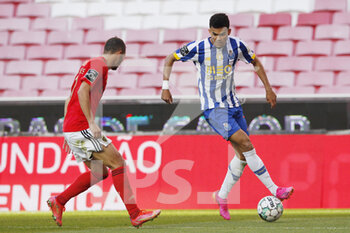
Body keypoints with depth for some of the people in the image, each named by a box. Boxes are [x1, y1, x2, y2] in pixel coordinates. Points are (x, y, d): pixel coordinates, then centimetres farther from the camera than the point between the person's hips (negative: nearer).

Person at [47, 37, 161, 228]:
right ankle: (135, 214, -12)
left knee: (100, 172, 13)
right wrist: (91, 123, -23)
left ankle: (58, 202, 12)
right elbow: (82, 92, -22)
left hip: (71, 130, 10)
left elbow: (69, 100, 24)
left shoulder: (90, 65, 22)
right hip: (81, 128, -10)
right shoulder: (99, 65, -8)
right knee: (117, 163, -9)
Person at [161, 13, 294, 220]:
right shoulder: (198, 49, -12)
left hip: (233, 105, 6)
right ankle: (274, 190, -17)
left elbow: (255, 62, 15)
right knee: (245, 144, -19)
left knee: (243, 154, 4)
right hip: (213, 108, -6)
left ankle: (222, 197, 21)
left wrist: (268, 88, 12)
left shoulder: (236, 45, -1)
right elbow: (170, 60, 1)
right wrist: (166, 86, -7)